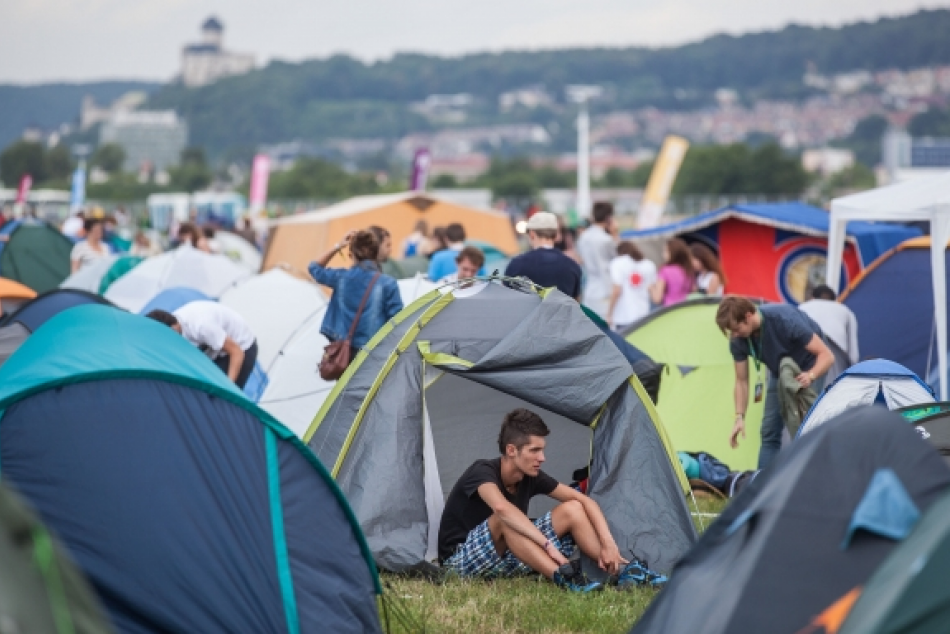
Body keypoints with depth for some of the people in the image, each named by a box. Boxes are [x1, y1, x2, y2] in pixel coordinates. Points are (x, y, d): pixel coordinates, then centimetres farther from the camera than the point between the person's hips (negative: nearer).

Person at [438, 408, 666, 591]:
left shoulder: (532, 477, -4)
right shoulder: (482, 472, -24)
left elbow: (585, 500, -1)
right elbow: (501, 507, -46)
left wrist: (608, 543, -17)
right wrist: (549, 545, -51)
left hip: (508, 559, 6)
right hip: (463, 561, -6)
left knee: (573, 509, -8)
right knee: (505, 519, -38)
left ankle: (624, 571, -15)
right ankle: (563, 578, -48)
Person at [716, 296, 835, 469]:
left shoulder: (785, 319, -38)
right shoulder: (738, 340, -22)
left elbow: (827, 355, -33)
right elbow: (741, 381, -10)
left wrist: (810, 376, -50)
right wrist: (739, 417, -20)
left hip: (808, 368, -5)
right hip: (779, 370, 5)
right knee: (770, 430, -1)